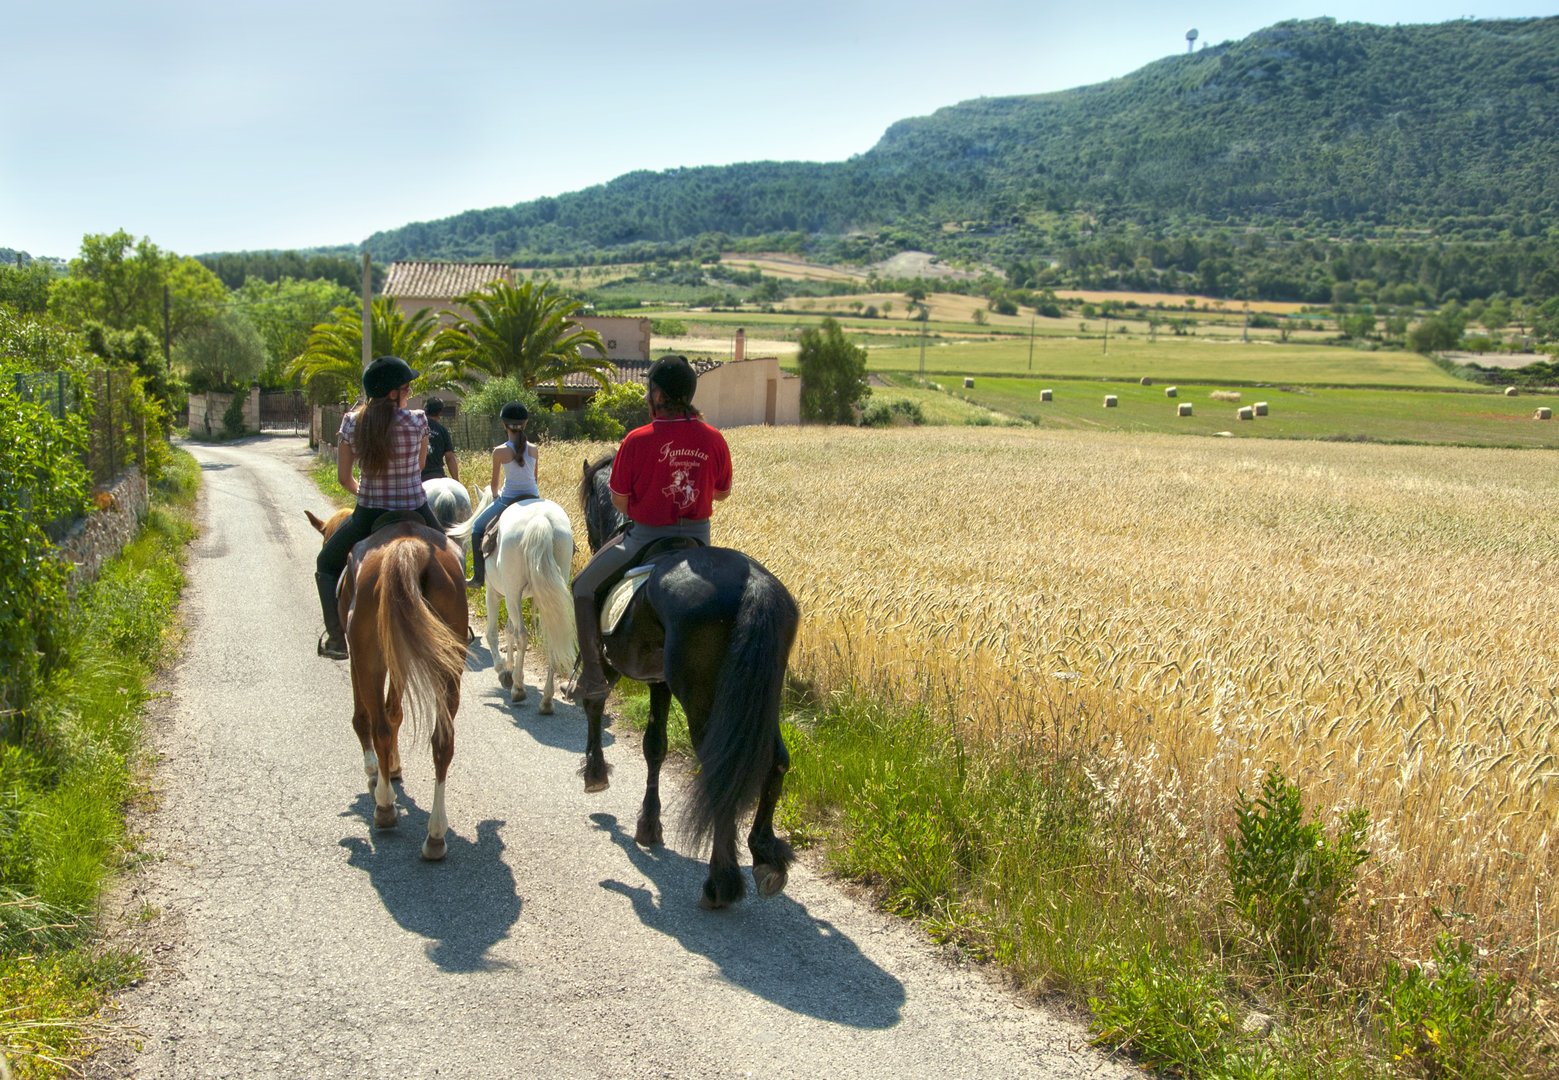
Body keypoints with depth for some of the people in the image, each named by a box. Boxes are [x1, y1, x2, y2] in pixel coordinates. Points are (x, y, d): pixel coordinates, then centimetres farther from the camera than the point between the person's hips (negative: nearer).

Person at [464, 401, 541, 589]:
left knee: (477, 527, 17)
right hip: (533, 498, 3)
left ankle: (478, 577, 15)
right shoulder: (533, 449, -1)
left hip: (508, 498, -3)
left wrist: (496, 496, 21)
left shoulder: (500, 451, -10)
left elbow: (495, 482, 1)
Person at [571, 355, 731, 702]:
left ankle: (593, 674, 13)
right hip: (698, 537, 4)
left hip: (646, 537, -4)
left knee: (584, 588, 16)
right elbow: (722, 492, 6)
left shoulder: (637, 440, -18)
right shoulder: (714, 439, -7)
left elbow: (618, 499, -8)